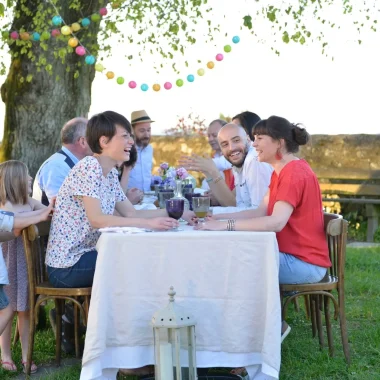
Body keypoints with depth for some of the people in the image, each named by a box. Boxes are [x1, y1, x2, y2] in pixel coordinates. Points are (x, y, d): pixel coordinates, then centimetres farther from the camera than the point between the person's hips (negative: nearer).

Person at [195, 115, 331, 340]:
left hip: (304, 263, -10)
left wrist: (226, 225, -33)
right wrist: (218, 218, -3)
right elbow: (262, 212, 9)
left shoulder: (295, 173, -21)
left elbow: (276, 222, -32)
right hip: (291, 255, 10)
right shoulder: (282, 172, 13)